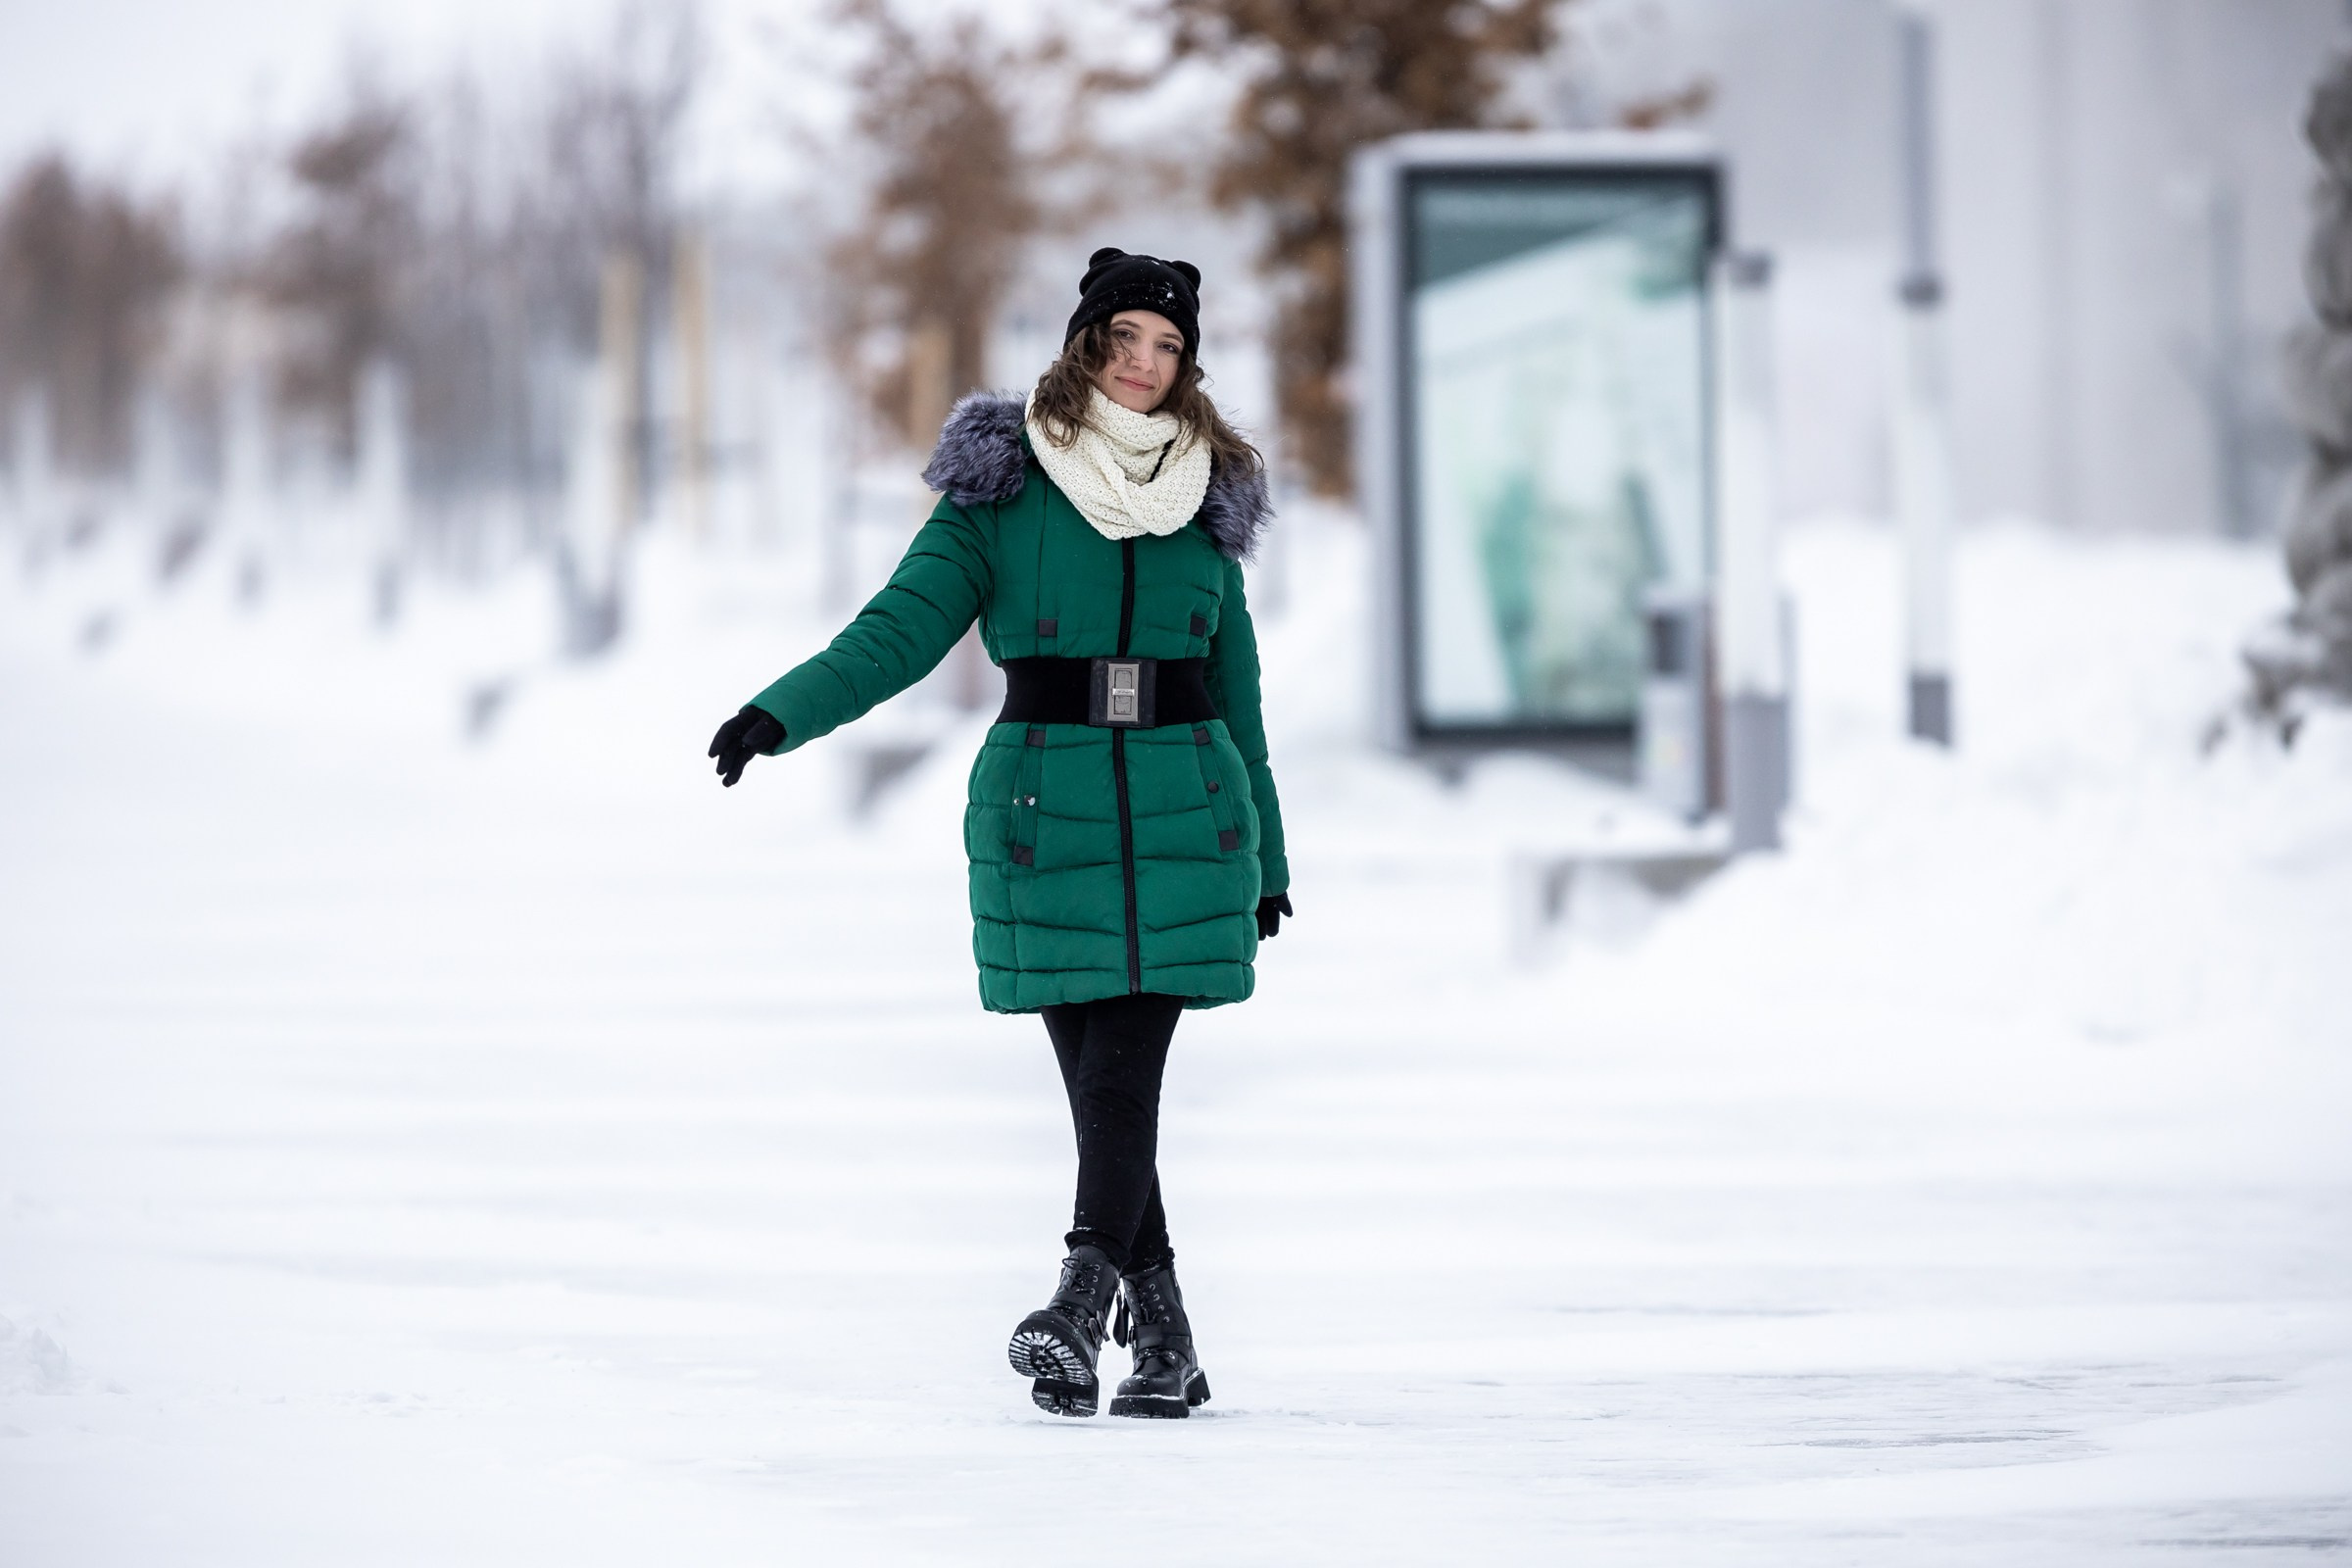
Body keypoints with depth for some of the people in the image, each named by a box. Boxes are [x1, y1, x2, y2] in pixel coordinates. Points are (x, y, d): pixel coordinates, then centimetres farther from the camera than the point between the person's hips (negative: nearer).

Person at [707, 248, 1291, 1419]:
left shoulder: (1206, 497, 12)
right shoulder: (1002, 485, 4)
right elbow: (905, 627, -5)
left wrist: (1264, 856, 20)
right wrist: (783, 713, -21)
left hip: (1182, 818, 1)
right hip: (1046, 815, -1)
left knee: (1124, 1071, -12)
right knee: (1098, 1077, -1)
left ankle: (1081, 1307, -20)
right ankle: (1161, 1331, 8)